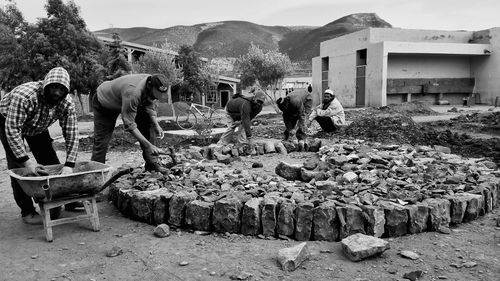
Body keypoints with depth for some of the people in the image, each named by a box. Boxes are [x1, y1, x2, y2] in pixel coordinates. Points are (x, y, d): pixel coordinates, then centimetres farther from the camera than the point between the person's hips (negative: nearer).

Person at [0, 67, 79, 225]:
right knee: (17, 166, -13)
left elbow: (71, 135, -25)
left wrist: (69, 165, -36)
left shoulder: (67, 104, -26)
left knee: (51, 162, -3)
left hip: (38, 127, 4)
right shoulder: (24, 95, -41)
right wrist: (26, 161, -46)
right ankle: (27, 212, -4)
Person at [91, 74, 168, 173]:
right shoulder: (132, 93, -45)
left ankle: (152, 163, -4)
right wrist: (148, 145, -39)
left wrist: (156, 125, -17)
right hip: (103, 101, -6)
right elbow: (129, 125, -39)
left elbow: (150, 106, -3)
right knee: (101, 140, -8)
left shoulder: (152, 84, -22)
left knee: (148, 123, -9)